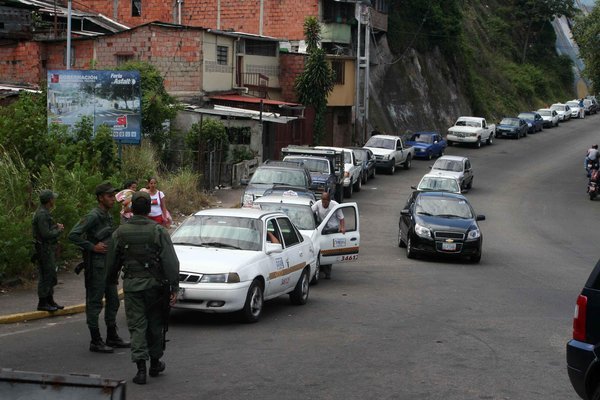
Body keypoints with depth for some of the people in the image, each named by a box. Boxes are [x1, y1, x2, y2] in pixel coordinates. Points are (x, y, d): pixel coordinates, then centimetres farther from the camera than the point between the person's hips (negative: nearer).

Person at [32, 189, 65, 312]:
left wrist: (56, 226, 7)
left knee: (51, 276, 15)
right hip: (44, 250, -10)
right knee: (46, 276, -6)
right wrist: (58, 230, -10)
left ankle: (50, 301, 23)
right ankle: (42, 303, -1)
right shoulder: (42, 214, -19)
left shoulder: (44, 213, 13)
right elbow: (46, 234, -24)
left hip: (49, 249, 10)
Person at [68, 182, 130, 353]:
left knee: (113, 301, 15)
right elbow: (73, 235, -23)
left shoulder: (108, 216, 13)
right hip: (96, 265, -9)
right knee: (94, 303, -3)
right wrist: (93, 247, -20)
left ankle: (112, 337, 25)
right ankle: (96, 342, 1)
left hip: (108, 266, 9)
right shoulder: (93, 216, -15)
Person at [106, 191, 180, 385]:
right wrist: (173, 287, -7)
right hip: (154, 285, -1)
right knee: (155, 325, 14)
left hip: (131, 286, 1)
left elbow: (112, 262, 8)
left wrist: (110, 282, 25)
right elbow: (171, 262, -10)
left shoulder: (120, 233, 0)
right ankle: (155, 363, 26)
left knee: (137, 326, 2)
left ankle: (141, 368, -8)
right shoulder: (158, 231, -7)